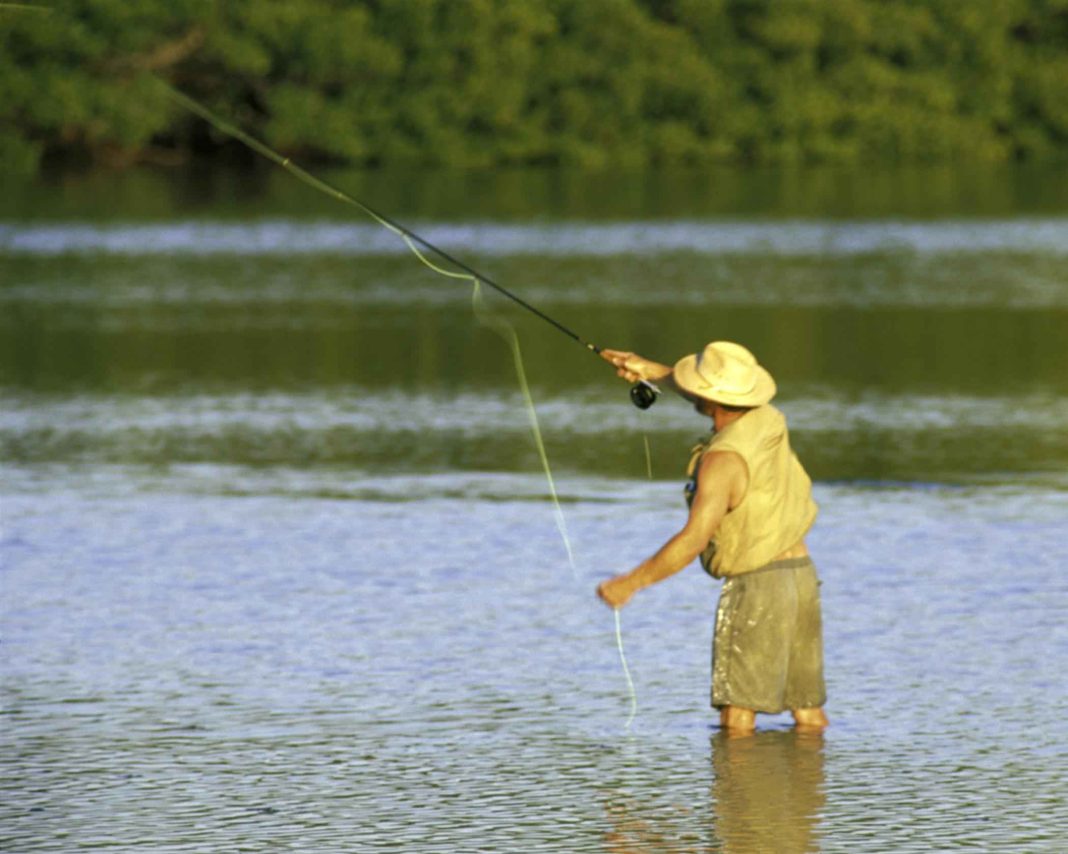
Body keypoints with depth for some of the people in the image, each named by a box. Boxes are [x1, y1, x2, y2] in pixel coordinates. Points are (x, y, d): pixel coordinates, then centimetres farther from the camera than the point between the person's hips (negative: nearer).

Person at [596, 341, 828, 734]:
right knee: (809, 715, 12)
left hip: (756, 586, -9)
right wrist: (655, 372, 22)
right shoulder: (767, 419, 4)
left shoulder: (724, 458, -20)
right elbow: (725, 394, 27)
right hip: (802, 574, 9)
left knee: (736, 721, -7)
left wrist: (630, 583, -22)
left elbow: (695, 539, -28)